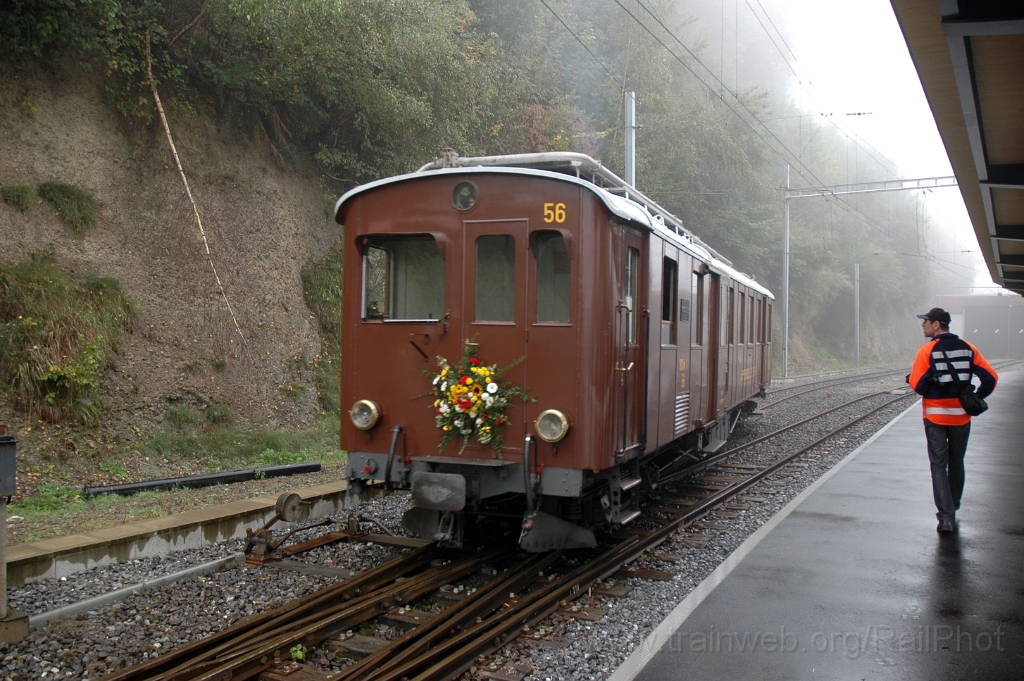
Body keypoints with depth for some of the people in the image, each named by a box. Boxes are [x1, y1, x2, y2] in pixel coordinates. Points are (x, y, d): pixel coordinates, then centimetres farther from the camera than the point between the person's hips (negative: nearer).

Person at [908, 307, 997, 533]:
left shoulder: (927, 350, -12)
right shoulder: (967, 348, 1)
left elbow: (918, 385, -16)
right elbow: (990, 377, -2)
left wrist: (911, 378, 5)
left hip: (935, 416, -4)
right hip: (961, 416, 4)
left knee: (939, 466, 1)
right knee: (956, 464, 17)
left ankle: (946, 517, -9)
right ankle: (951, 511, 27)